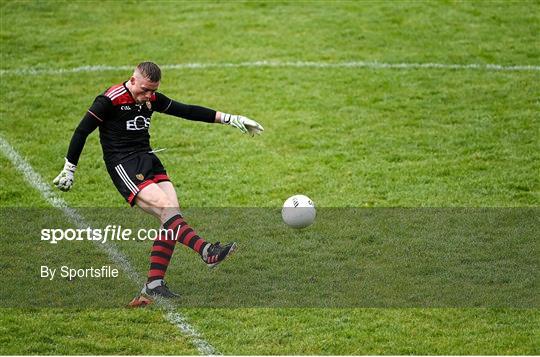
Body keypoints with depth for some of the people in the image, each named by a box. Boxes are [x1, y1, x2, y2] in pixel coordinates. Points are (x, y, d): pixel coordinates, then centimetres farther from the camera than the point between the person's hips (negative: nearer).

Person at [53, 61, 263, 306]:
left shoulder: (152, 99, 9)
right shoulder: (110, 100, -11)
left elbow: (187, 111, 15)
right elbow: (82, 132, -6)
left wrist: (228, 119, 12)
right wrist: (68, 170, -3)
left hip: (148, 160, 8)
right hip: (123, 165, -8)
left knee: (172, 215, -8)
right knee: (166, 207, -24)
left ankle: (154, 286, -9)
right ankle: (206, 252, -37)